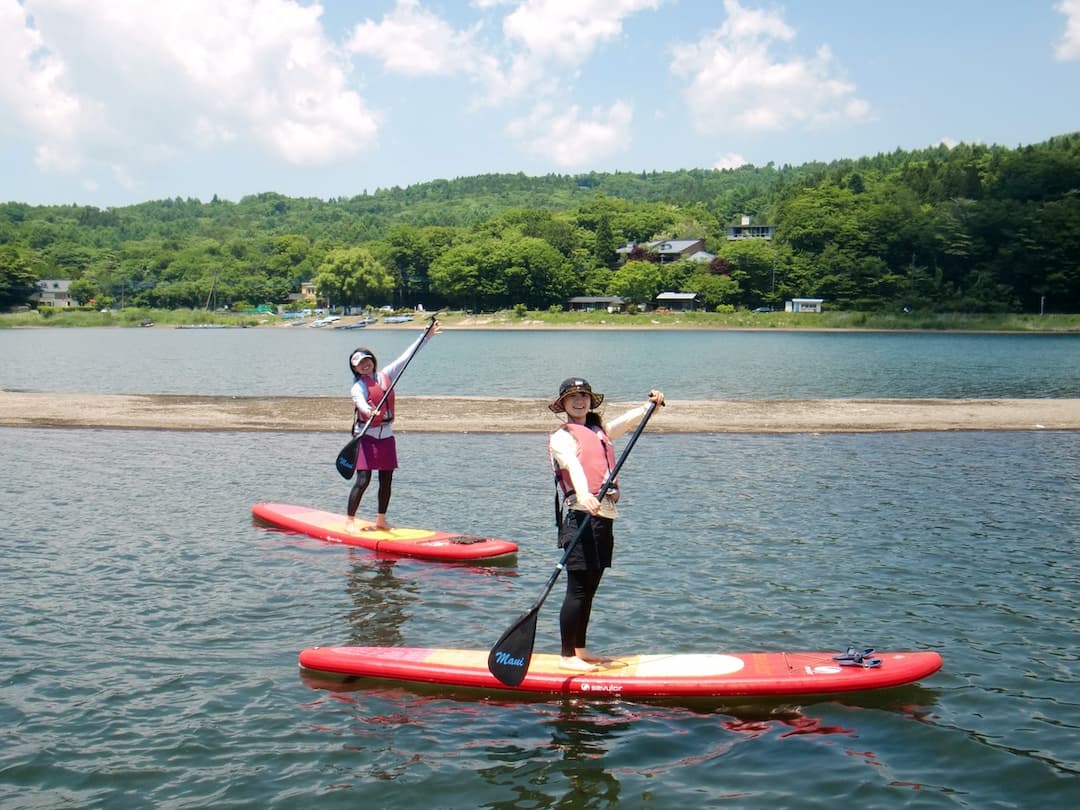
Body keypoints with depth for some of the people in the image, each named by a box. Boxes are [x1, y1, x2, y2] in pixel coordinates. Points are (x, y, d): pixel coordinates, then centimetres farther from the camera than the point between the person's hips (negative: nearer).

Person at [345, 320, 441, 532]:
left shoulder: (386, 375, 9)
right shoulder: (358, 386, -8)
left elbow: (406, 357, 12)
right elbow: (360, 402, -28)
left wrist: (427, 336, 12)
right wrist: (369, 411, -51)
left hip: (386, 436, 6)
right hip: (366, 436, -6)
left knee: (386, 481, 9)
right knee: (363, 480, -11)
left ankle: (380, 520, 21)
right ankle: (349, 521, -4)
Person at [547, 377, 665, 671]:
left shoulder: (600, 431, 24)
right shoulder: (561, 437, -1)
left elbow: (629, 419, 30)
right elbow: (572, 464, -19)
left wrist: (651, 404, 11)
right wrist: (583, 494, -37)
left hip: (604, 517, 8)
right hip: (580, 516, -8)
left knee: (589, 590, 13)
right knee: (578, 589, -9)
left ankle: (580, 650, 22)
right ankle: (567, 656, -4)